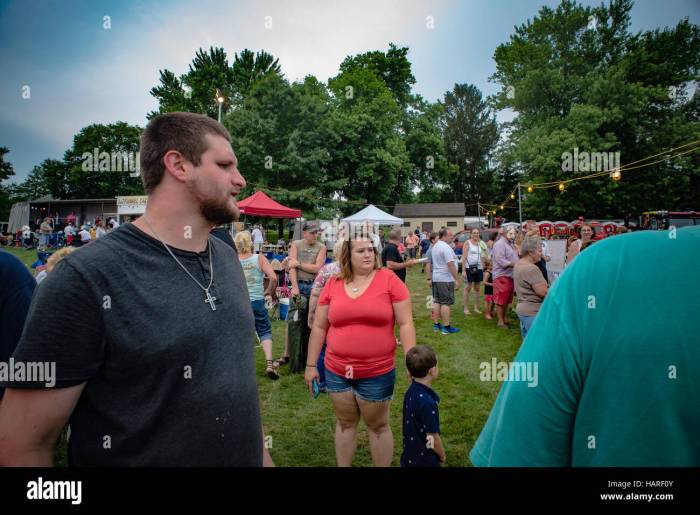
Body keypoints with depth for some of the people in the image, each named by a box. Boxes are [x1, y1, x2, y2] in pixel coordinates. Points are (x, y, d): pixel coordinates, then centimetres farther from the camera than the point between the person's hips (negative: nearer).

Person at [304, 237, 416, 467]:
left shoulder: (388, 278, -9)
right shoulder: (332, 284, -1)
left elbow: (405, 323, -8)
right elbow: (319, 328, 5)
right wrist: (311, 365, 7)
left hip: (377, 373, -3)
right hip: (336, 371, 3)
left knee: (378, 425, 15)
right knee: (345, 423, 21)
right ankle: (343, 467, 42)